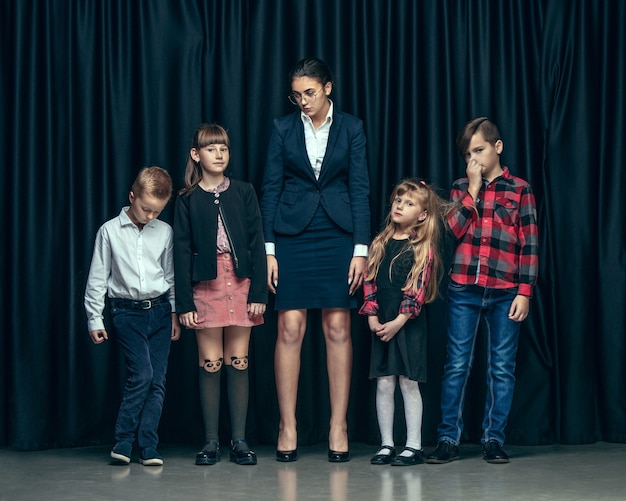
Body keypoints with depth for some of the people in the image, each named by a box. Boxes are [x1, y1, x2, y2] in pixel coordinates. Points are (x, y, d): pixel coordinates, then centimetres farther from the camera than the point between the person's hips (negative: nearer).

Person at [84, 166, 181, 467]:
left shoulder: (164, 231, 6)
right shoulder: (110, 231, -1)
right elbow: (97, 278, 3)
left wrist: (175, 313, 11)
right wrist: (95, 319, 1)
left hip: (160, 310, 3)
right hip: (127, 312, -3)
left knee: (157, 380, -1)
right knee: (142, 375, -15)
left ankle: (148, 447, 5)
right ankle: (123, 441, -2)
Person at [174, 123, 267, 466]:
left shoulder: (244, 193, 6)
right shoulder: (188, 200, 3)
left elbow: (257, 243, 4)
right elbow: (181, 252, 1)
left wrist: (258, 292, -4)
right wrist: (184, 302, -5)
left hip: (240, 283, 1)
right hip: (205, 285, -1)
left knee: (238, 362, 3)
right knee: (210, 364, 0)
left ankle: (239, 440, 9)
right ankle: (211, 441, 8)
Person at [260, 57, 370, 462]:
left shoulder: (351, 128, 4)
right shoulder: (284, 129, 4)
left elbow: (360, 190, 1)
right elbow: (270, 189, 4)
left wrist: (360, 249, -5)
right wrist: (269, 249, -2)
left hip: (338, 236, 0)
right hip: (293, 235, 0)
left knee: (338, 328, 0)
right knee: (290, 328, -3)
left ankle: (339, 427, 7)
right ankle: (288, 428, 4)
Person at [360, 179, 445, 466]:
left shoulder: (422, 249, -3)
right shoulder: (380, 244, 9)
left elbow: (417, 290, -9)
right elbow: (369, 281, 6)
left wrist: (399, 321, -14)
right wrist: (372, 317, -4)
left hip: (409, 324, -4)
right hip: (380, 324, 4)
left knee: (408, 383, 0)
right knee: (384, 384, 4)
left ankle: (414, 446, 7)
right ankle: (387, 445, 12)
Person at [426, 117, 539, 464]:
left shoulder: (519, 189, 4)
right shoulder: (461, 187, 10)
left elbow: (529, 244, 1)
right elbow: (454, 229, -6)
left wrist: (524, 292, -5)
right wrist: (473, 189, -7)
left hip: (504, 292, -1)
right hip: (464, 289, 1)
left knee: (502, 367, 3)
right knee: (456, 365, 2)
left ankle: (493, 439, 11)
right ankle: (449, 439, 8)